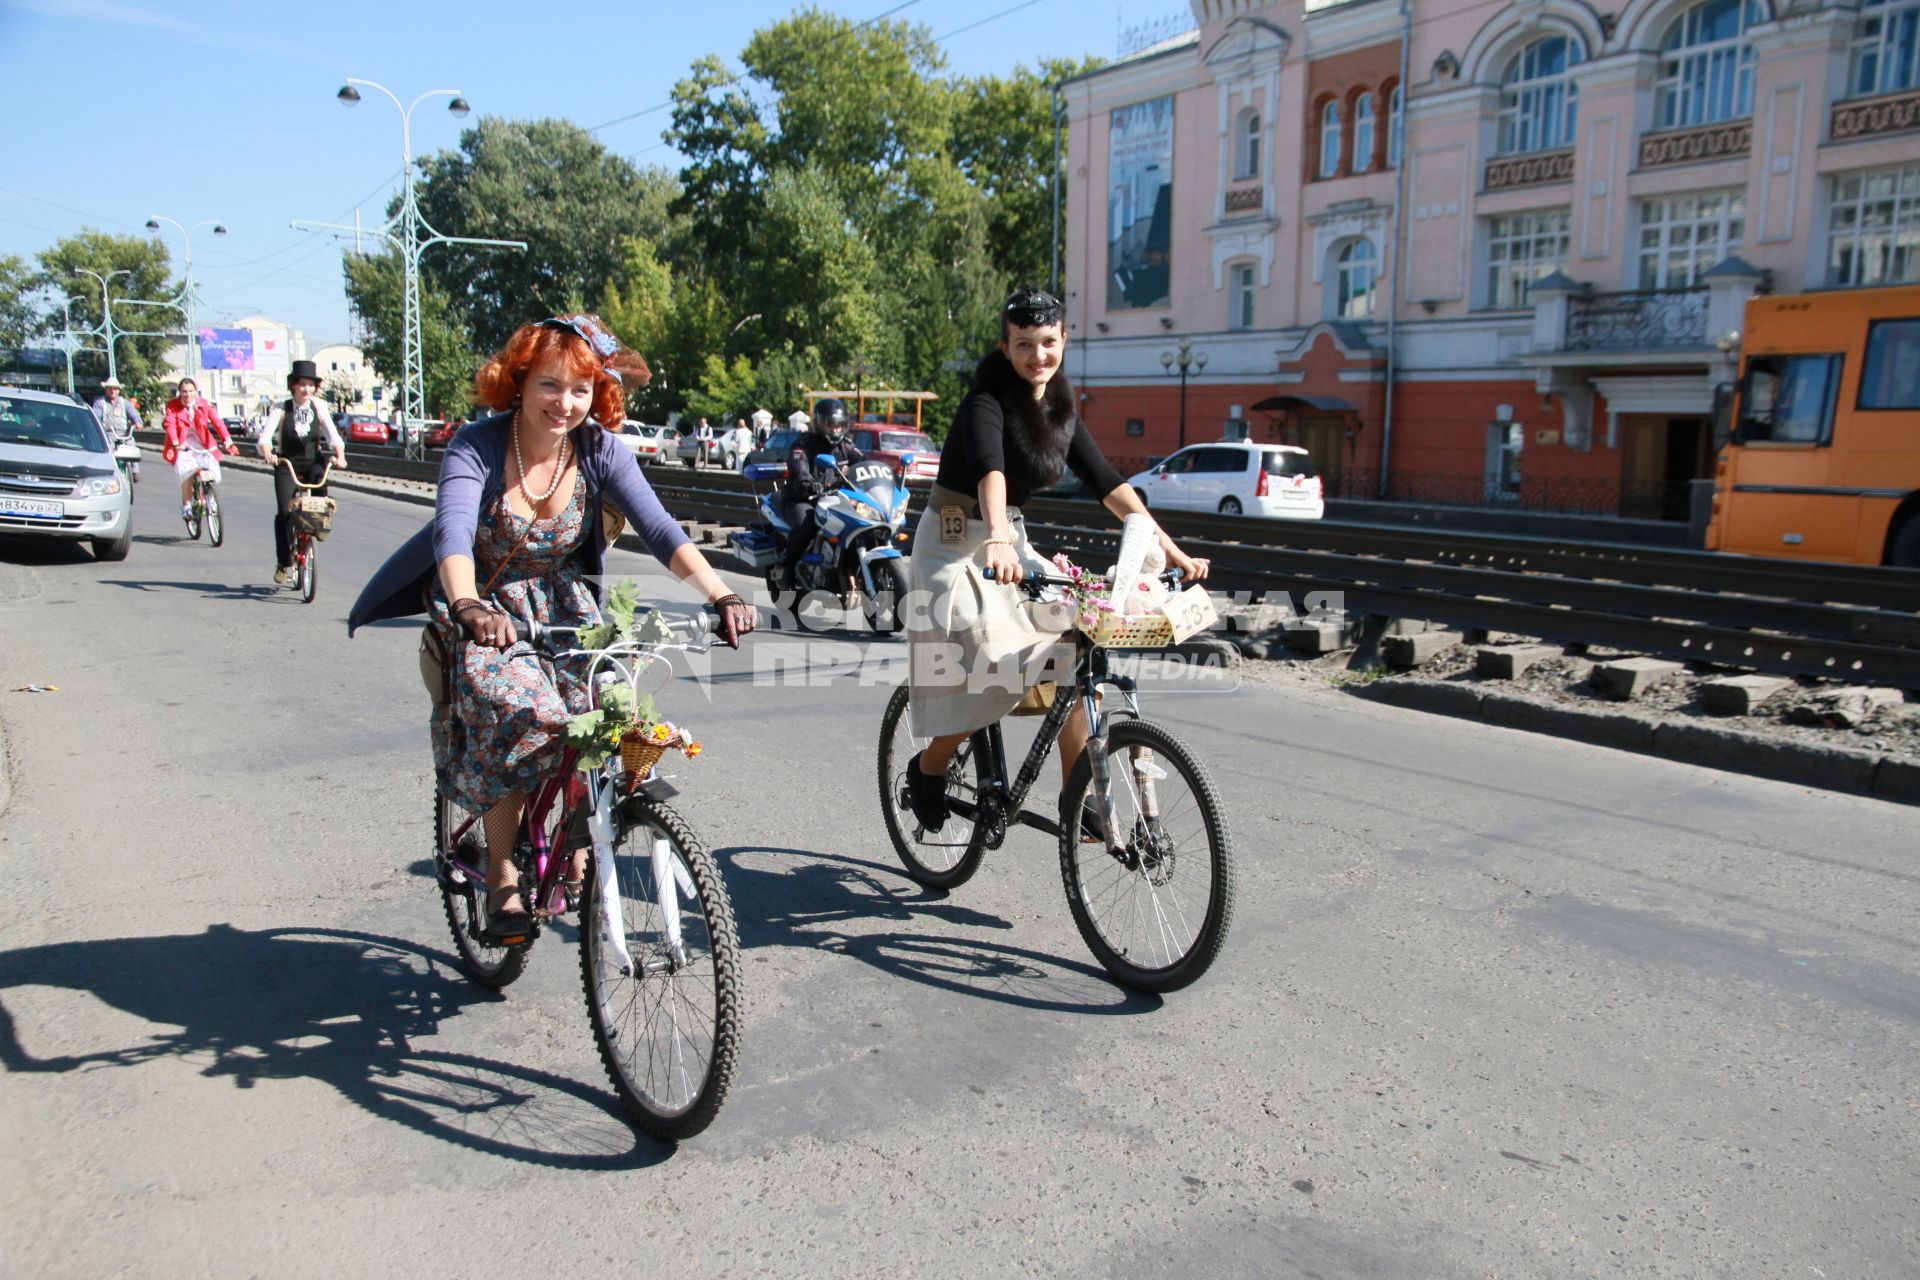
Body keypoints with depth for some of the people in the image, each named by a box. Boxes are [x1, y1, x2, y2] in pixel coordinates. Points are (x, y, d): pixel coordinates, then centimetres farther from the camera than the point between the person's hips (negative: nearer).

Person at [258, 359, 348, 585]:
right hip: (287, 464, -2)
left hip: (313, 462, 2)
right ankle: (283, 564, -3)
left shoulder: (318, 407, -1)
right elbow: (265, 437, -16)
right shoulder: (282, 408, -7)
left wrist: (340, 456, -25)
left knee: (322, 494, -26)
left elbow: (334, 436, -6)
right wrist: (268, 454, -37)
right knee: (285, 511, -12)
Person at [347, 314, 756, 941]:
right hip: (483, 610, -3)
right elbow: (453, 531, -36)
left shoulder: (600, 449, -12)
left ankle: (575, 860, 6)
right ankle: (502, 878, -10)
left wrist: (722, 595, -39)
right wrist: (468, 606, -57)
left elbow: (659, 529, -23)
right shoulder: (477, 447, -20)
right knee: (519, 712, -29)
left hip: (563, 607, 3)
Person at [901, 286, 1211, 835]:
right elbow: (990, 468, -39)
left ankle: (1076, 797, 4)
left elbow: (1108, 483, 1)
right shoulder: (987, 402, -18)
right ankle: (926, 769, 8)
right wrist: (998, 540, -58)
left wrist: (1171, 550, -8)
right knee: (986, 676, -19)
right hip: (956, 547, -7)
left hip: (1012, 543, 7)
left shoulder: (1060, 409, 4)